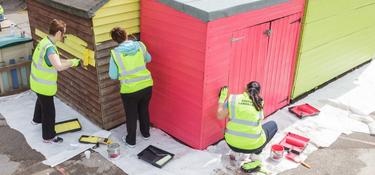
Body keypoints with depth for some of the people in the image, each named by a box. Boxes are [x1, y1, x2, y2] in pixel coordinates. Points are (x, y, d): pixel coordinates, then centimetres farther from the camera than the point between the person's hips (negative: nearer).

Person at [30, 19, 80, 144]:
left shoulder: (45, 41, -1)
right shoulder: (49, 47, -32)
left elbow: (53, 61, 10)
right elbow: (59, 66, -46)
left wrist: (69, 61, 0)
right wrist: (72, 62, -28)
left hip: (37, 82, 10)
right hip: (44, 85, -10)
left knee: (41, 101, 35)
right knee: (49, 111, 6)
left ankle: (37, 119, 61)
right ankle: (49, 137, 21)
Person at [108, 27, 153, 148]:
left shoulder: (115, 53, -12)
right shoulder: (140, 45, -3)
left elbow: (113, 76, -6)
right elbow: (148, 59, 16)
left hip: (129, 89, -3)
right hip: (147, 85, 3)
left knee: (131, 115, 16)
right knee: (144, 110, 26)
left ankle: (131, 141, 32)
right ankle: (146, 133, 45)